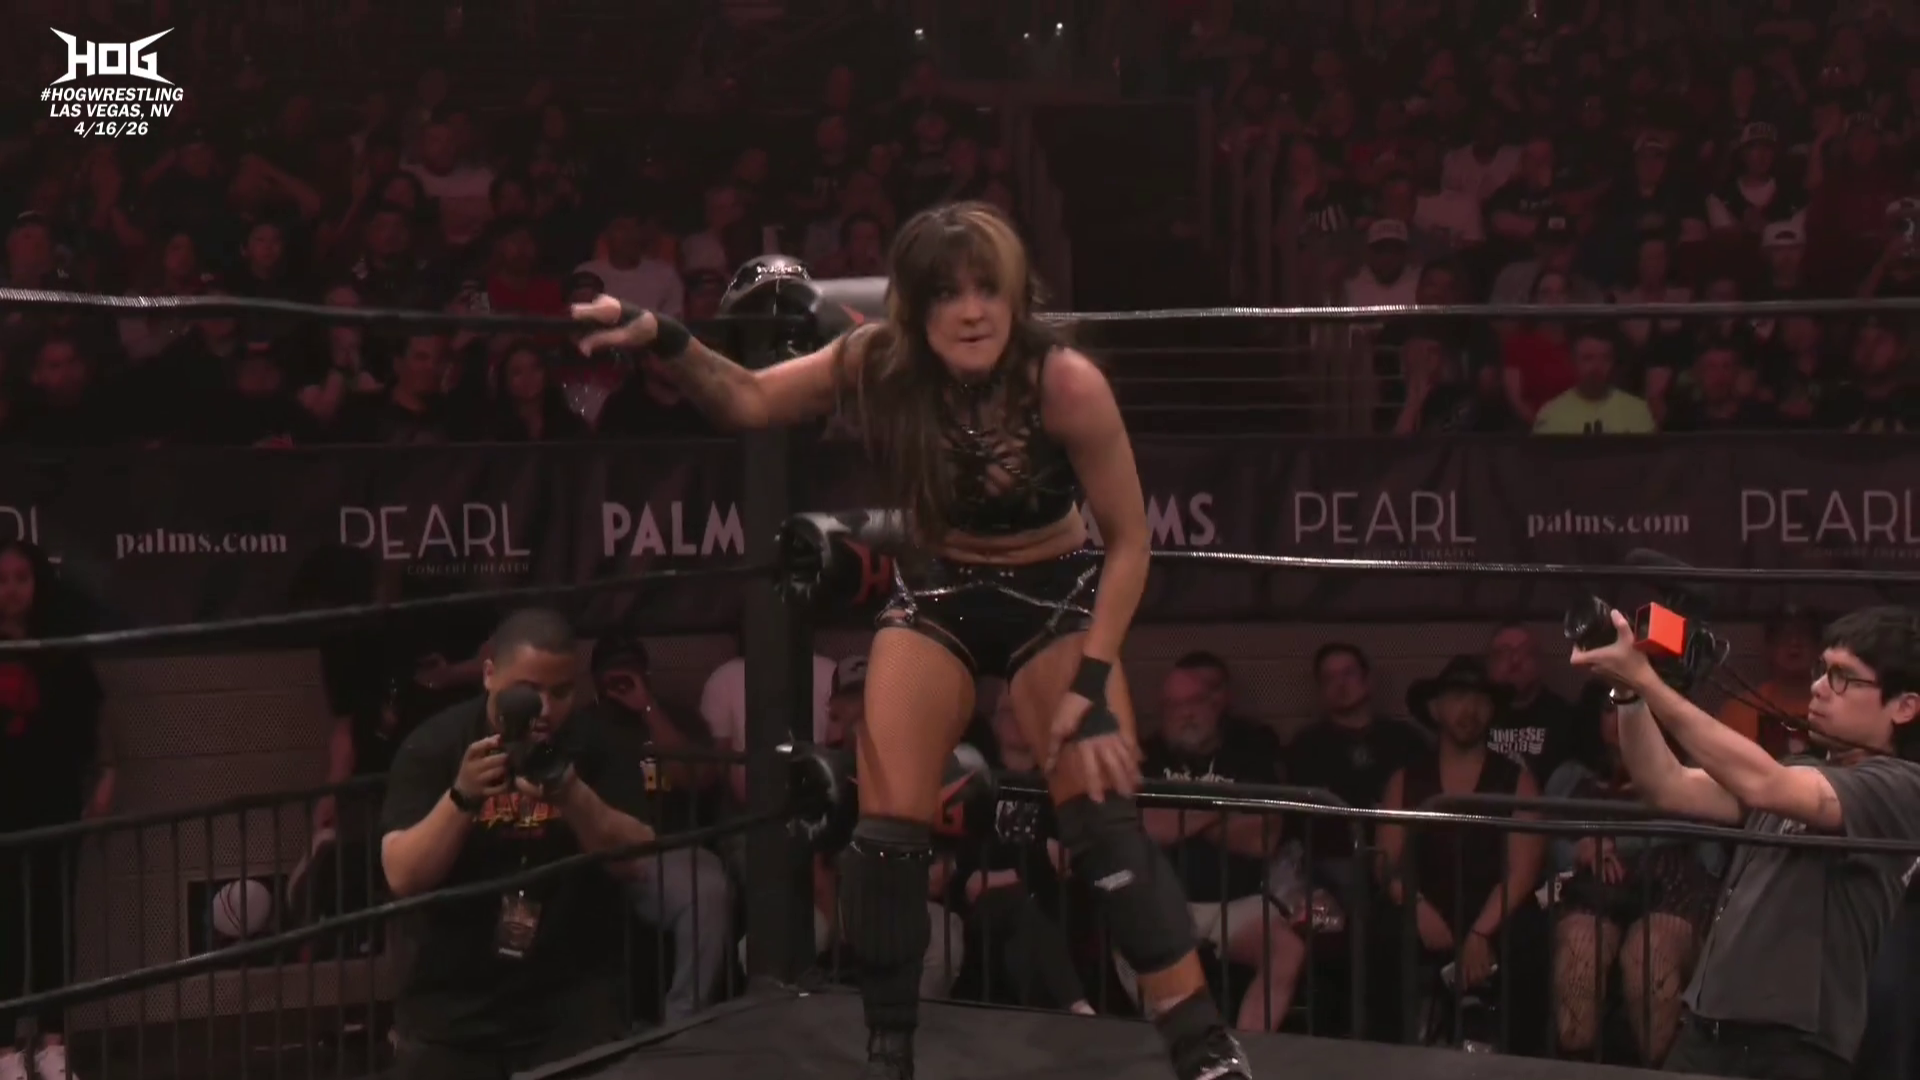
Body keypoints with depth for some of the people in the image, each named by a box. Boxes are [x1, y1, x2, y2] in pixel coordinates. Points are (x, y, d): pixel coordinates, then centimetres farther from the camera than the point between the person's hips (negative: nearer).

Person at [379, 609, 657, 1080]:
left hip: (572, 996, 0)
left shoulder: (597, 745, -1)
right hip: (452, 999, 0)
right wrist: (461, 796, -28)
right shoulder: (433, 745, -5)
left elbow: (634, 861, -10)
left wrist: (573, 796, -26)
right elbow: (403, 878, -13)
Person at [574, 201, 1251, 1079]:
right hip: (935, 594, 3)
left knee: (1106, 826, -14)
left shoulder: (1066, 383, -29)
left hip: (1055, 598, -3)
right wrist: (662, 340, -22)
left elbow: (1128, 540, -18)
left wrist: (1094, 681, -22)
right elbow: (748, 402, -6)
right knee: (888, 833, -4)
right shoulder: (878, 363, -21)